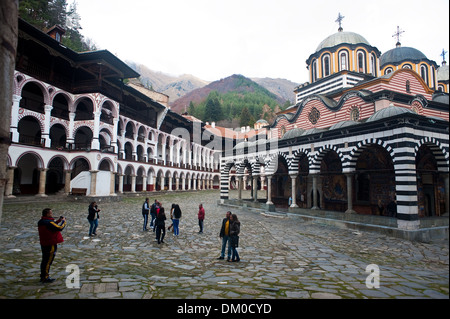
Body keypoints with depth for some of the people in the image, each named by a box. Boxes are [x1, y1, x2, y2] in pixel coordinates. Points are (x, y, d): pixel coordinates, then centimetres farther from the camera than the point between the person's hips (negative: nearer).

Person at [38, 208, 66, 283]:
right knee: (48, 261, 2)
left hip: (44, 244, 10)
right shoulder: (49, 222, -25)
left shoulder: (42, 222, 6)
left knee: (45, 261, 20)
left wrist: (59, 221, 8)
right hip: (50, 245, -10)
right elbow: (60, 228, -23)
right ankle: (45, 277, 10)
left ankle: (43, 276, 31)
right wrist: (63, 221, -7)